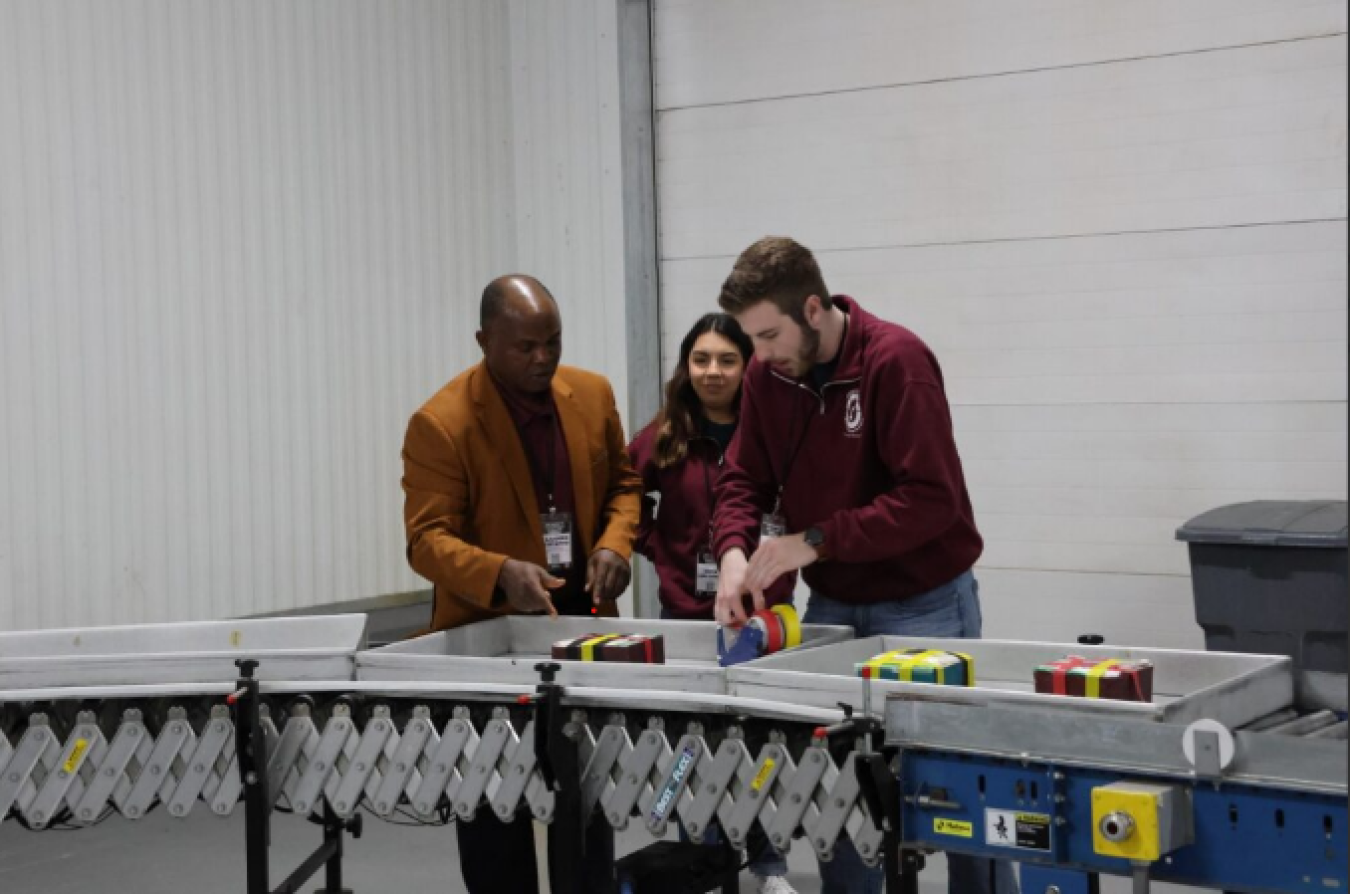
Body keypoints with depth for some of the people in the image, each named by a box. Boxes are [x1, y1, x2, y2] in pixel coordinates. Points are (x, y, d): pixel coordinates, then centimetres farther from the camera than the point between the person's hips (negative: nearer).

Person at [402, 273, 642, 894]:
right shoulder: (441, 423, -17)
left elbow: (623, 483, 11)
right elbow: (428, 538, -18)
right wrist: (501, 574, -36)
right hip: (488, 628, -4)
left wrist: (614, 544, -10)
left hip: (582, 615, 5)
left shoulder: (592, 394, -1)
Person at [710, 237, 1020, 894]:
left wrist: (814, 541, -26)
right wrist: (735, 551, -16)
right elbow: (745, 479, 4)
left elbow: (932, 497, -25)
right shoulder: (766, 374, -1)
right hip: (832, 604, 6)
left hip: (924, 605, -5)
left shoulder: (895, 361, -20)